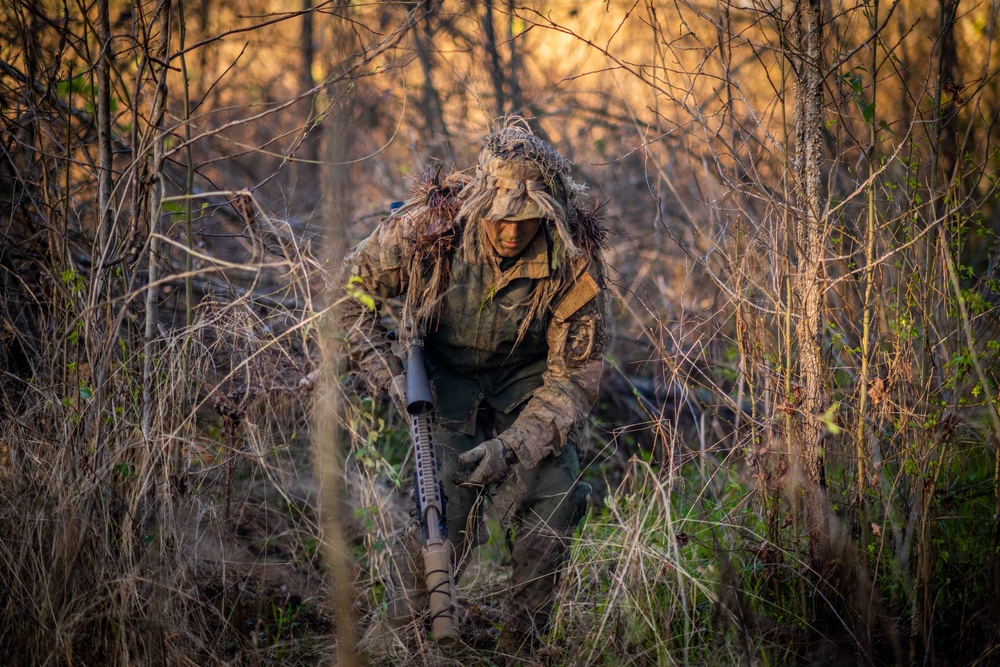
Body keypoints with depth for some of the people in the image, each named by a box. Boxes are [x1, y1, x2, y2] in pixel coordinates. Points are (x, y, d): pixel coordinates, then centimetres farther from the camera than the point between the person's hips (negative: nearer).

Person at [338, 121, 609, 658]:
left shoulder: (574, 261, -26)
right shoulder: (427, 226, -26)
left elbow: (575, 375, -19)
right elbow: (350, 288, -10)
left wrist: (512, 447, -33)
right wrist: (387, 374, -22)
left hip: (529, 376, 1)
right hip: (444, 371, -1)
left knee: (554, 494, -19)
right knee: (447, 494, -23)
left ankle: (519, 645, -1)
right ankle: (403, 630, -3)